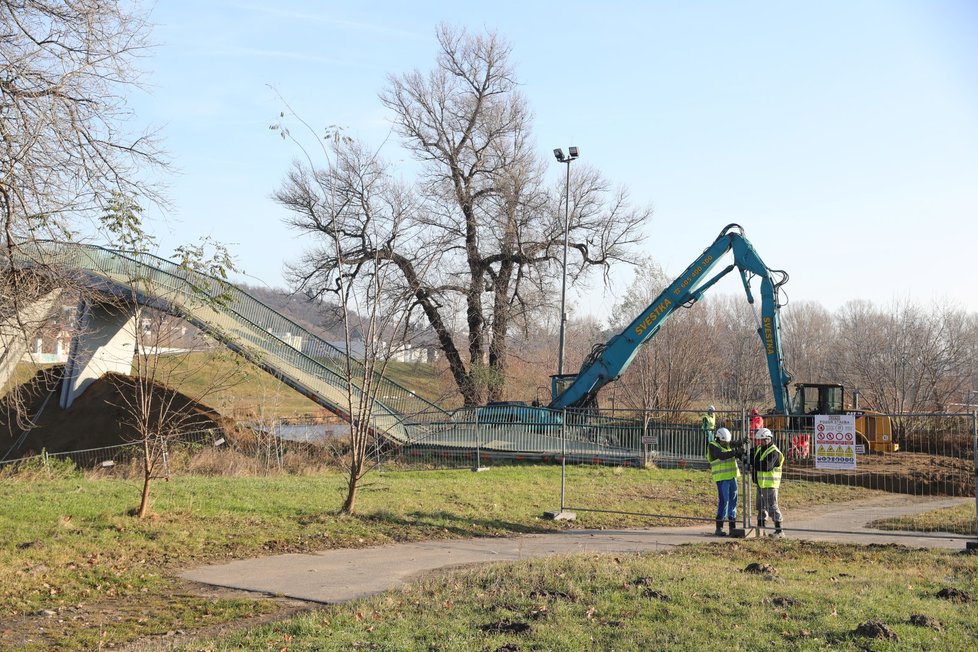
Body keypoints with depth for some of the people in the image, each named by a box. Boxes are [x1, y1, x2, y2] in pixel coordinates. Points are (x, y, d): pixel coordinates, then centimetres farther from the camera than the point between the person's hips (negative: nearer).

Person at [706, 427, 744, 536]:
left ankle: (732, 527, 16)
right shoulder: (713, 447, -9)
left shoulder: (728, 445, 13)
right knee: (723, 501, -9)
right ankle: (719, 528, -3)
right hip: (722, 478, -7)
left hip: (732, 477, 7)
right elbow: (722, 456, -25)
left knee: (733, 501, 9)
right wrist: (735, 452, -33)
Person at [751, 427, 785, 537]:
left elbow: (766, 466, -29)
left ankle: (779, 531, -4)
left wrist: (753, 462, -26)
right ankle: (760, 528, 25)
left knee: (772, 506, -7)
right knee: (761, 506, 15)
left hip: (770, 483, -9)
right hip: (761, 483, 9)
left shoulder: (774, 452, -18)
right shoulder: (759, 449, 11)